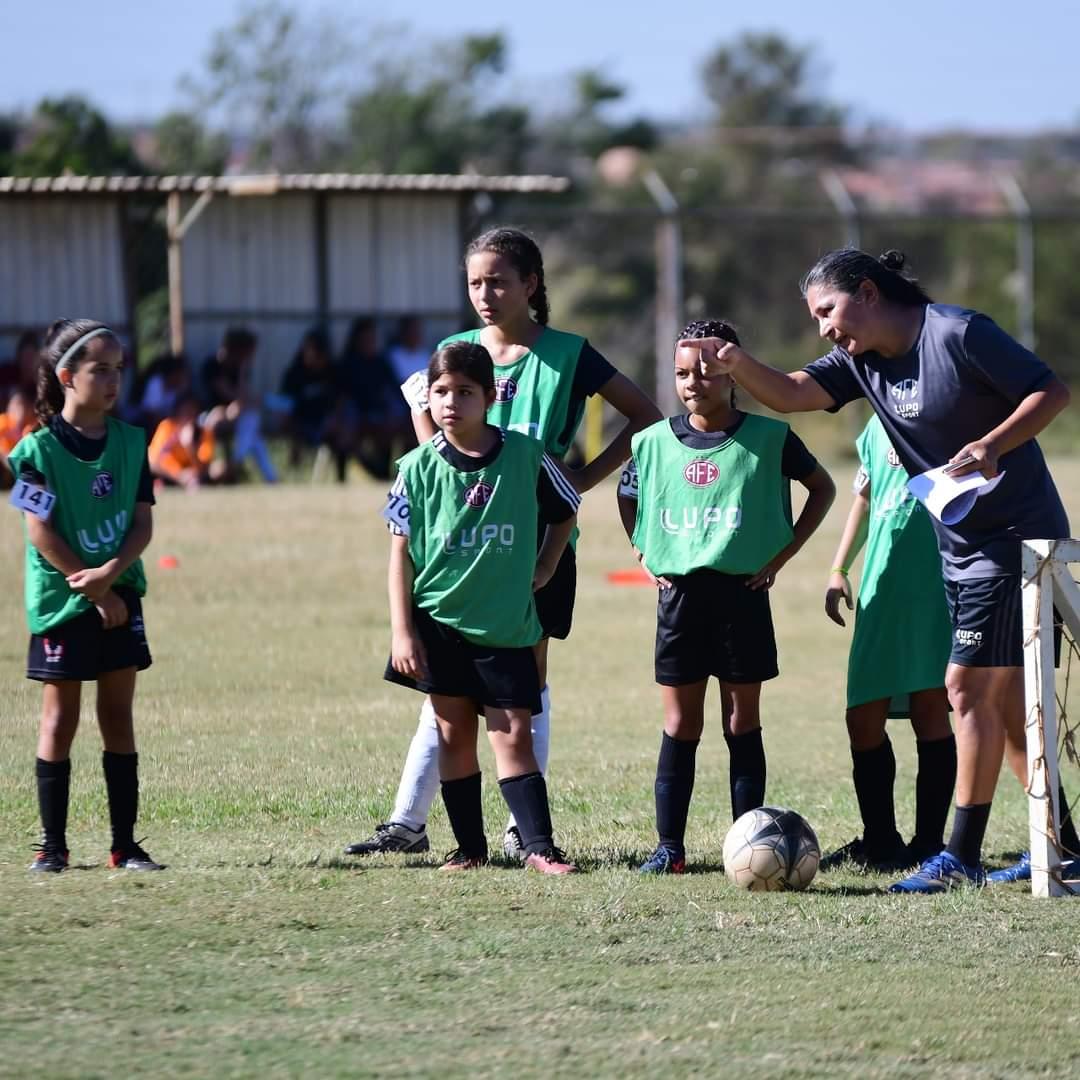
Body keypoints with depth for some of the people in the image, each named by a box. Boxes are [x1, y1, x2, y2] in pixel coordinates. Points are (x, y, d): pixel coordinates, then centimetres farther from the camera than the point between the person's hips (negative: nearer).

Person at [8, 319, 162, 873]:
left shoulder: (130, 442, 3)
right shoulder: (39, 450, -10)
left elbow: (143, 522, 0)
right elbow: (42, 533, -12)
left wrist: (110, 574, -16)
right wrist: (95, 591, -13)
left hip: (119, 596, 4)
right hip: (61, 599, -4)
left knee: (118, 715, 6)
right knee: (60, 717, 1)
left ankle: (125, 844, 9)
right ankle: (52, 844, 7)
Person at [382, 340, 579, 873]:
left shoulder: (526, 456, -5)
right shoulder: (419, 468, -4)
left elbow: (564, 513, 14)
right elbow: (401, 551, -1)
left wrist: (543, 570, 5)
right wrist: (402, 632, -6)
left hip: (506, 623, -1)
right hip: (439, 622, 1)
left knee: (513, 735, -4)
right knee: (455, 734, 6)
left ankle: (539, 846, -4)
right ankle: (469, 846, 14)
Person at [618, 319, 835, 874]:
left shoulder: (767, 438, -4)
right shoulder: (654, 442, 3)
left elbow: (822, 487, 9)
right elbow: (628, 497, 22)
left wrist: (782, 554, 2)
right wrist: (643, 553, 8)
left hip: (743, 593, -2)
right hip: (679, 594, 2)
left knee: (743, 724, 3)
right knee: (680, 725, 4)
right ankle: (669, 846, 5)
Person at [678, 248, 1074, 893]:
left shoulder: (958, 334, -16)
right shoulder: (863, 361, 7)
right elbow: (791, 393, -5)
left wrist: (993, 444, -28)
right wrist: (737, 364, -24)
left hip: (1017, 537, -9)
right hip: (962, 549, 9)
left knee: (969, 684, -12)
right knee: (1005, 703, 10)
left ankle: (962, 857, -10)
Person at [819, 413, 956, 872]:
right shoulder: (881, 424, 16)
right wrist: (839, 569, 19)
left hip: (938, 584, -6)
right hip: (881, 589, 6)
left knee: (930, 711, -4)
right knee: (863, 718, 4)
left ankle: (928, 842, 5)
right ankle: (879, 840, 17)